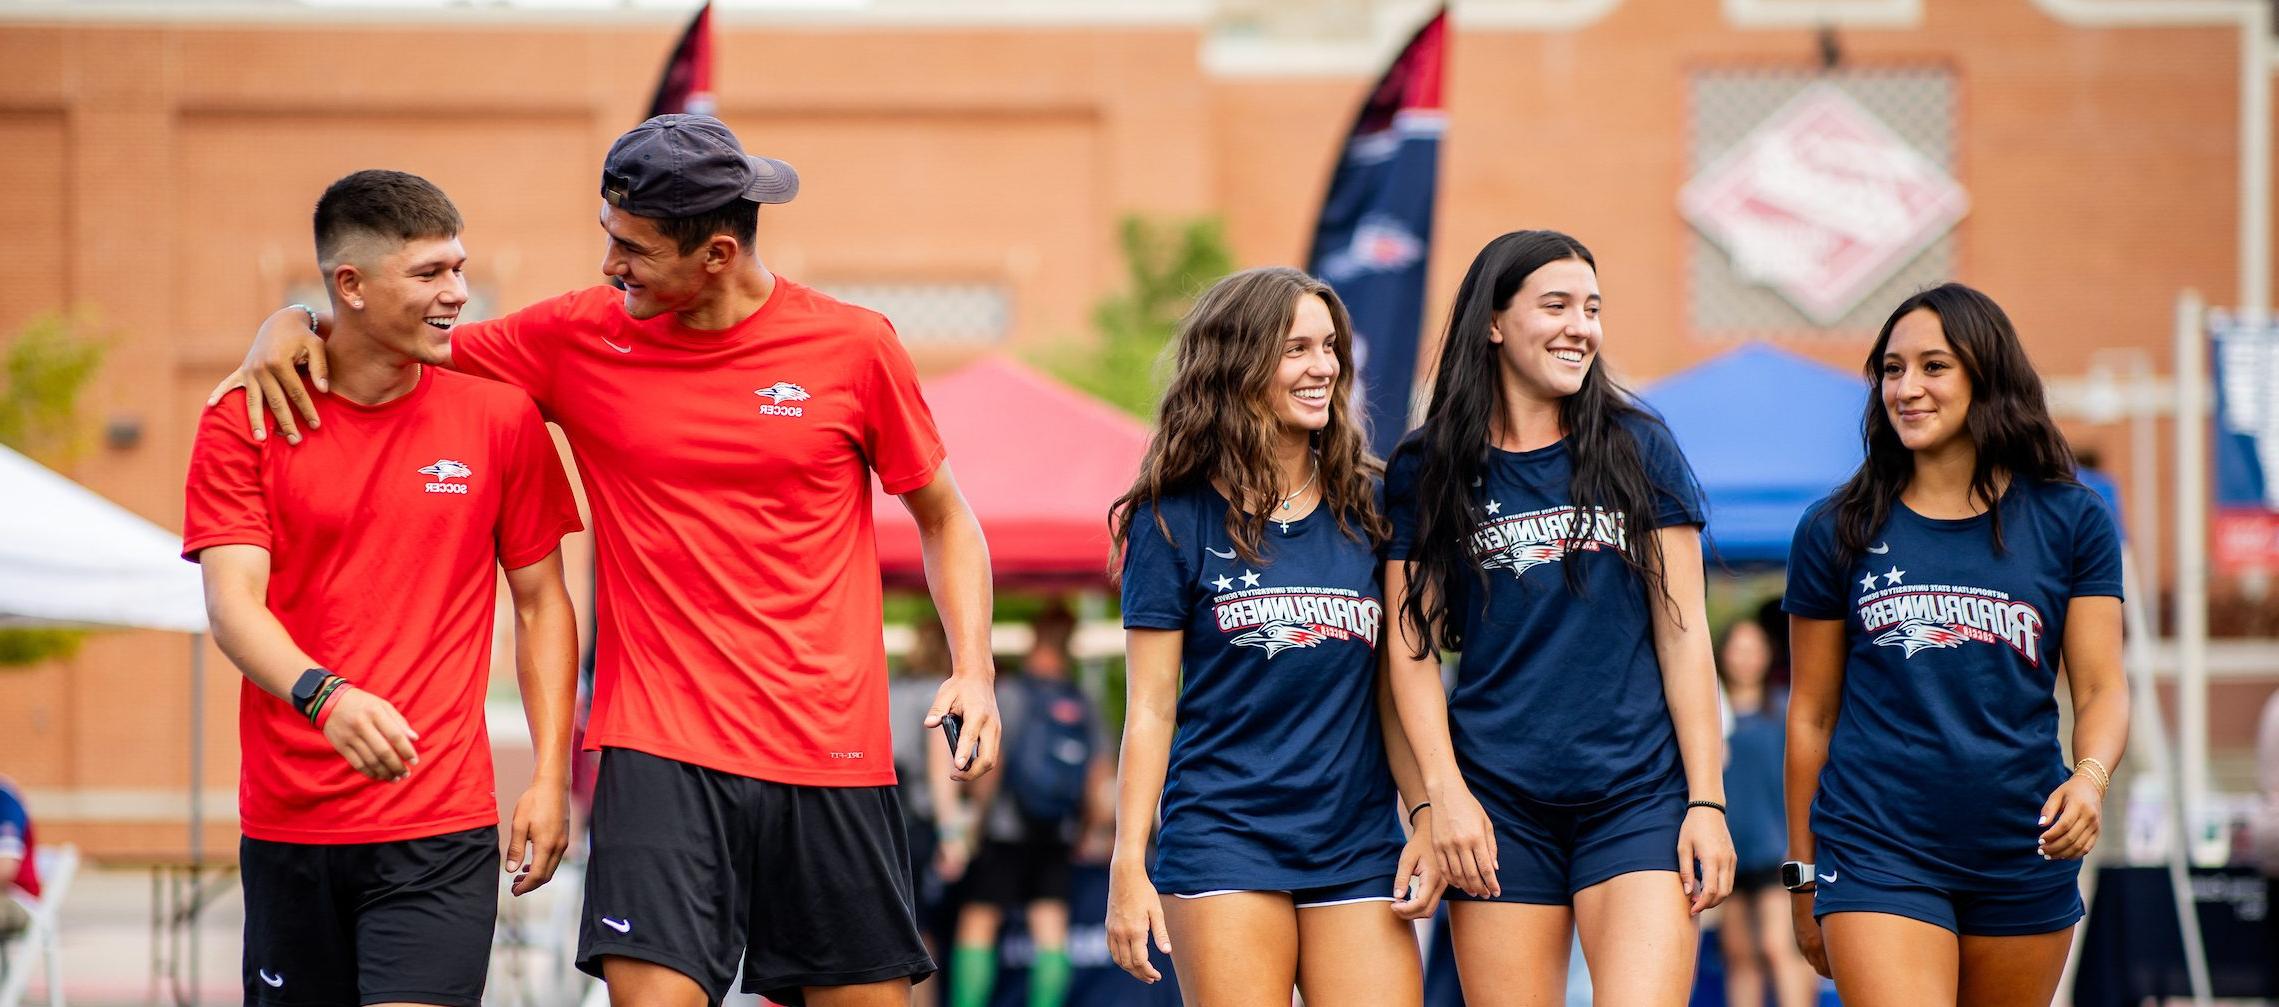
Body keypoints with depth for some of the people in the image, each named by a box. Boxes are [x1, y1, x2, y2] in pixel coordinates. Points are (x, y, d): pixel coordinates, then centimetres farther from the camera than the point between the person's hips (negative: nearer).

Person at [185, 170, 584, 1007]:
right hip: (287, 826, 1)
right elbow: (233, 601, -8)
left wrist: (550, 776, 1)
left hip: (442, 826, -1)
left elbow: (540, 602, 10)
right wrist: (324, 695, -27)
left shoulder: (502, 417, 3)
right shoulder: (246, 424, 0)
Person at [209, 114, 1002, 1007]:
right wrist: (294, 323, -3)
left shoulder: (852, 347, -1)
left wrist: (973, 670, -2)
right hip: (660, 749, 0)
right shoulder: (578, 338, 2)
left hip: (830, 760, 0)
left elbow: (943, 517, 11)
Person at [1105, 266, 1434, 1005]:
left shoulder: (1367, 510, 10)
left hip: (1359, 848, 3)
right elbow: (1150, 708, 1)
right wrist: (1128, 865, -4)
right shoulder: (1177, 519, 1)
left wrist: (1426, 818, 2)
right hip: (1222, 843, -3)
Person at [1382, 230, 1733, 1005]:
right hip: (1499, 802, 0)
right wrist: (1444, 793, -7)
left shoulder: (1639, 449, 6)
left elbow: (1683, 634, 5)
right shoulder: (1429, 471, 5)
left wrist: (1706, 800, 0)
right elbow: (1412, 643, 3)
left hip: (1639, 796, 0)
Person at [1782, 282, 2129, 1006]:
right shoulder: (1837, 531, 5)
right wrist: (1803, 878, 10)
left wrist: (2090, 777, -19)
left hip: (2025, 855, 2)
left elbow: (2101, 688, 2)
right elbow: (1812, 712, 9)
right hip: (1878, 852, -2)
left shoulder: (2070, 520, 5)